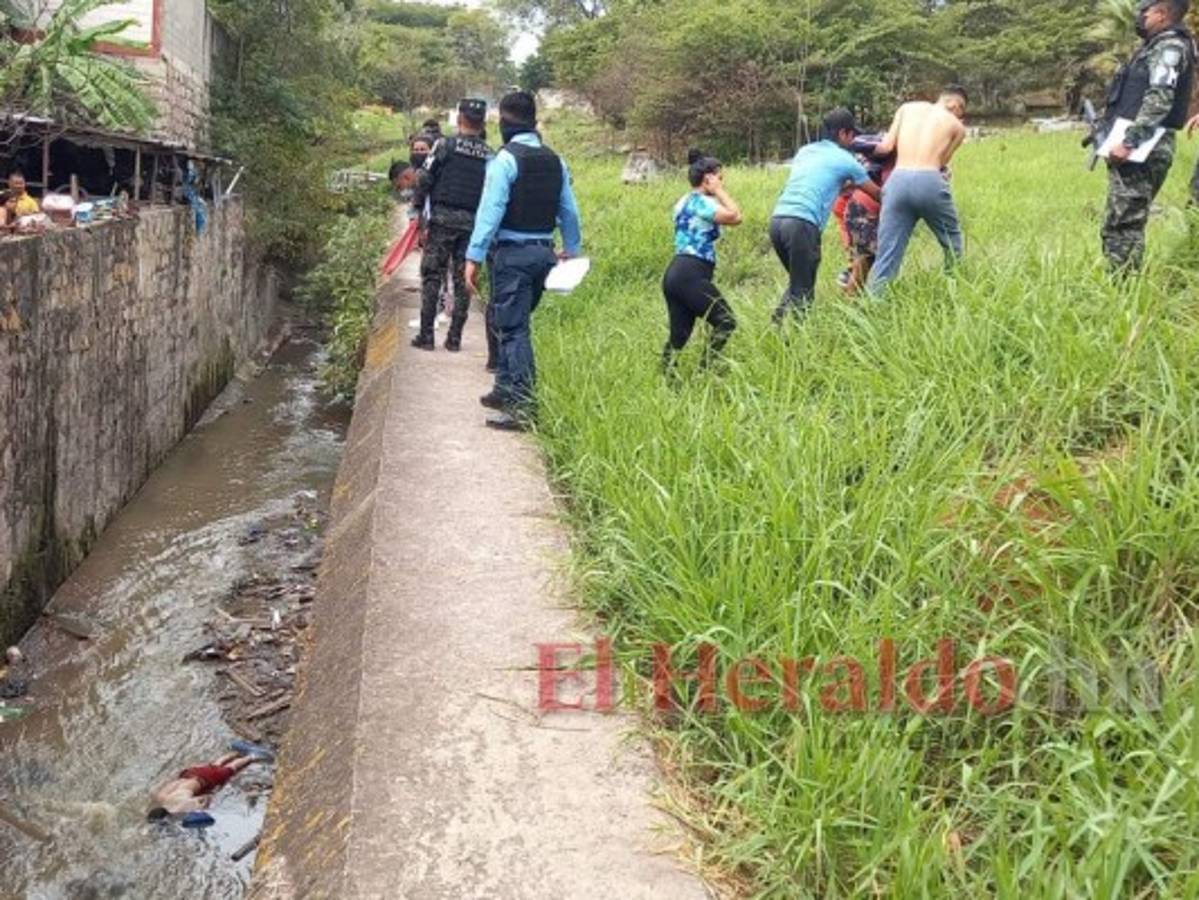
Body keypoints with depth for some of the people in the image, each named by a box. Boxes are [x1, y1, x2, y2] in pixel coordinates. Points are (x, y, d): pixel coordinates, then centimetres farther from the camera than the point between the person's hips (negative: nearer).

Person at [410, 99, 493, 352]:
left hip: (443, 220, -3)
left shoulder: (445, 145, -4)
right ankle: (454, 338, 9)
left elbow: (424, 179, -6)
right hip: (473, 224, 3)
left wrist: (417, 210, 3)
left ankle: (426, 335, 2)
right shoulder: (490, 155, 6)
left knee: (432, 277, 3)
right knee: (463, 282, 8)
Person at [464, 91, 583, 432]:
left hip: (513, 253, -7)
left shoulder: (506, 159, -10)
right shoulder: (555, 161, 10)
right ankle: (506, 390, 29)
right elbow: (569, 211, 14)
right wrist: (572, 250, 25)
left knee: (514, 329, -5)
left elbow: (490, 210, -16)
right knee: (513, 322, 20)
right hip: (544, 252, 7)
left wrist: (474, 257, -16)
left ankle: (522, 407, -8)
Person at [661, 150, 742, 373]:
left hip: (675, 274, 10)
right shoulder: (700, 201, -8)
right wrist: (719, 191, -2)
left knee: (679, 334, 8)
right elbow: (735, 216, -15)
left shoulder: (685, 202, 22)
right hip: (691, 275, -10)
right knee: (726, 321, -5)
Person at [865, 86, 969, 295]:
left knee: (886, 257, 1)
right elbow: (941, 161, 11)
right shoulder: (957, 127, 18)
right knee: (953, 245, 20)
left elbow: (886, 147, 11)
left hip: (898, 181, 2)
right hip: (929, 181, -2)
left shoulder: (907, 108, 21)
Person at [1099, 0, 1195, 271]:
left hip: (1141, 150, -10)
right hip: (1138, 148, 10)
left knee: (1122, 224, -12)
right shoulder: (1156, 46, 22)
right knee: (1126, 223, 13)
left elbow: (1159, 99, -21)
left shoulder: (1170, 47, -9)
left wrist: (1128, 142, -27)